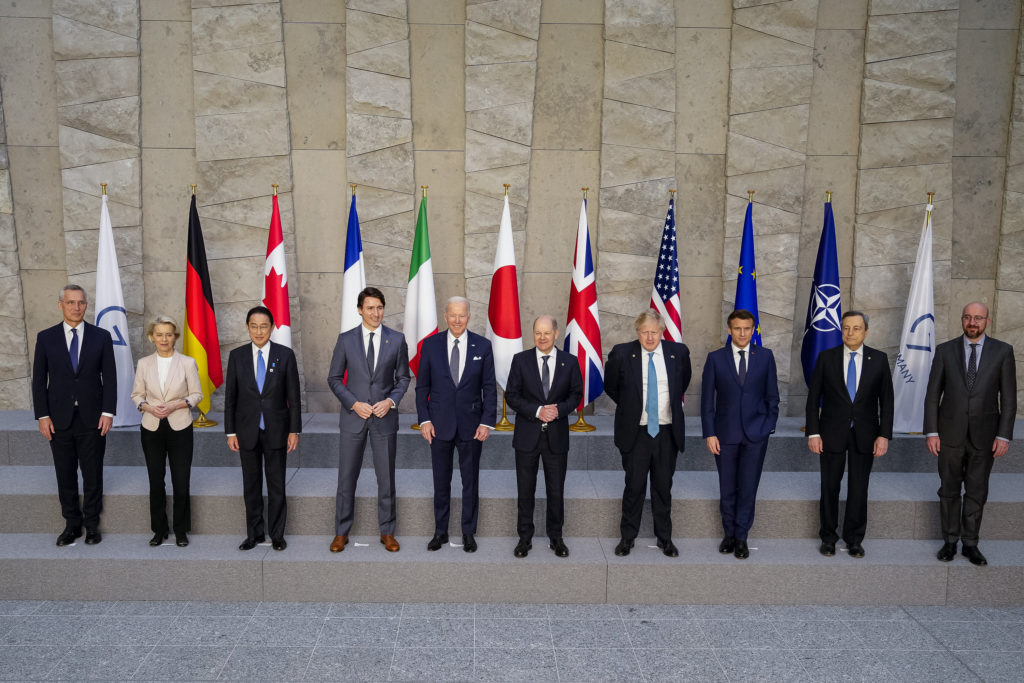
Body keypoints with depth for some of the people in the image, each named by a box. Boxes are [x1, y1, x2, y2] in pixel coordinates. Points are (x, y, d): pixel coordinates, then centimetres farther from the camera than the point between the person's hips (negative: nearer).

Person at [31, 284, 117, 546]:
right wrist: (42, 416, -4)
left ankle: (92, 524, 19)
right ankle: (72, 524, 22)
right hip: (59, 419, 1)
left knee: (93, 475, 6)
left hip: (92, 419, -1)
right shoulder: (46, 337, 3)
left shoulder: (101, 336, 2)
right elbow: (39, 380, 3)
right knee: (65, 476, 9)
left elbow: (109, 377, 1)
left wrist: (108, 413, -7)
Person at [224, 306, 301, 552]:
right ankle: (254, 533, 23)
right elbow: (230, 396, 4)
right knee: (251, 484, 11)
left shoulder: (285, 354, -3)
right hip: (247, 430, 2)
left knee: (276, 484, 7)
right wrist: (230, 432, 0)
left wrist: (294, 430, -5)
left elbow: (293, 396, -2)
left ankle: (277, 534, 19)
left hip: (276, 430, -1)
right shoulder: (237, 356, 1)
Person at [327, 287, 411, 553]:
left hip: (385, 417, 0)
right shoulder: (346, 339, -1)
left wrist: (391, 401, -11)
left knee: (386, 477, 7)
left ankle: (387, 531, 22)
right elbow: (334, 378, 2)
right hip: (353, 416, 0)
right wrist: (354, 404, -10)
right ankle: (341, 531, 20)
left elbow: (403, 378, 6)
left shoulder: (397, 339, 0)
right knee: (346, 476, 6)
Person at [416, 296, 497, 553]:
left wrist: (487, 422, -7)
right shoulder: (430, 345, -1)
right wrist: (424, 420, -5)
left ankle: (469, 533, 24)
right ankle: (440, 531, 25)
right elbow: (422, 386, 3)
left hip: (471, 425, 0)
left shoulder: (482, 345, -2)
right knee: (441, 481, 11)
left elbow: (489, 387, 0)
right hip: (440, 425, 0)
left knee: (470, 481, 10)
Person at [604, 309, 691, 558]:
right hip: (635, 432, -1)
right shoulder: (621, 353, -7)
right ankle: (627, 537, 19)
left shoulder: (678, 352, -2)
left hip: (667, 432, 2)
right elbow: (610, 387, 8)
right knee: (634, 486, 4)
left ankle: (665, 538, 25)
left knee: (663, 487, 11)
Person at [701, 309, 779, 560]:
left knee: (748, 488, 1)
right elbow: (707, 400, 0)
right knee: (727, 488, 9)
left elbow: (772, 396, 8)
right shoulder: (715, 358, 0)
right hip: (725, 433, 0)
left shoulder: (765, 356, 3)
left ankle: (741, 537, 13)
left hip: (755, 434, 0)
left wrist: (769, 425, 0)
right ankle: (729, 534, 24)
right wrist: (709, 433, -5)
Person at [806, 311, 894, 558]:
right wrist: (813, 433, -6)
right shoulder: (826, 358, -1)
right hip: (832, 433, 0)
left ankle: (854, 539, 22)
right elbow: (813, 397, 0)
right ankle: (828, 537, 21)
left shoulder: (879, 359, 1)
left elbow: (886, 400, 2)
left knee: (859, 489, 7)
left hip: (865, 435, 1)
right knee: (829, 487, 7)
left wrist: (884, 435, -5)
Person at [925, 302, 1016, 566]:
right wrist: (931, 432, -5)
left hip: (984, 436, 0)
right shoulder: (945, 350, -1)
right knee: (949, 490, 9)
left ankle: (970, 543, 22)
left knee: (977, 492, 9)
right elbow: (933, 395, 0)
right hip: (950, 434, 0)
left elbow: (1008, 397, -2)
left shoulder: (1002, 351, -2)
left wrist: (1004, 435, -7)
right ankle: (950, 541, 23)